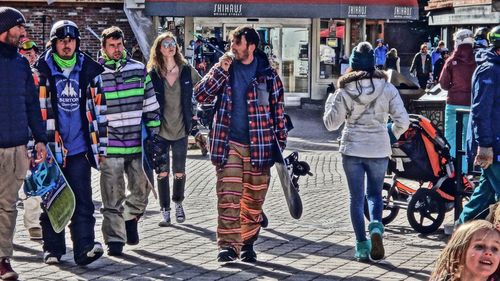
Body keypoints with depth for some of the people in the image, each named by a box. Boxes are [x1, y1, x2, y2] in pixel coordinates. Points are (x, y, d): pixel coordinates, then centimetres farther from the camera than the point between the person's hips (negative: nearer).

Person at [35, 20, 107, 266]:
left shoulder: (90, 71, 6)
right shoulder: (40, 71, -1)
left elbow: (98, 110, 11)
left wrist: (100, 146, 10)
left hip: (79, 148, 1)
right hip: (49, 148, -1)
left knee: (82, 201, -2)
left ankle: (85, 248, -2)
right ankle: (53, 248, 19)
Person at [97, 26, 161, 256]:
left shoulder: (139, 69, 7)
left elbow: (151, 104, 11)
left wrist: (154, 133, 9)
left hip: (137, 143, 2)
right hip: (109, 145, -2)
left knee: (142, 189, 7)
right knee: (113, 197, 1)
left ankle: (129, 218, 35)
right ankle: (115, 239, 9)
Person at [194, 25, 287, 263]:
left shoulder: (268, 74, 3)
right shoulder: (223, 68, 6)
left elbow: (278, 110, 6)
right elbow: (200, 95, -3)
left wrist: (280, 143, 3)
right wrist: (221, 71, -13)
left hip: (259, 146, 0)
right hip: (229, 143, 0)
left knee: (254, 198, 7)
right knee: (228, 197, -7)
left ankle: (247, 243, 19)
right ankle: (228, 245, -6)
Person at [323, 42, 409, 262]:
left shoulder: (344, 91, -6)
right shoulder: (387, 88, -4)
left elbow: (331, 124, -1)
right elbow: (403, 121, -6)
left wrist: (330, 100, 13)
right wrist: (393, 134, 15)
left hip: (352, 149, -1)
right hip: (379, 149, 1)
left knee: (356, 198, 10)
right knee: (375, 193, 18)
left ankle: (362, 245, 9)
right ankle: (376, 226, -10)